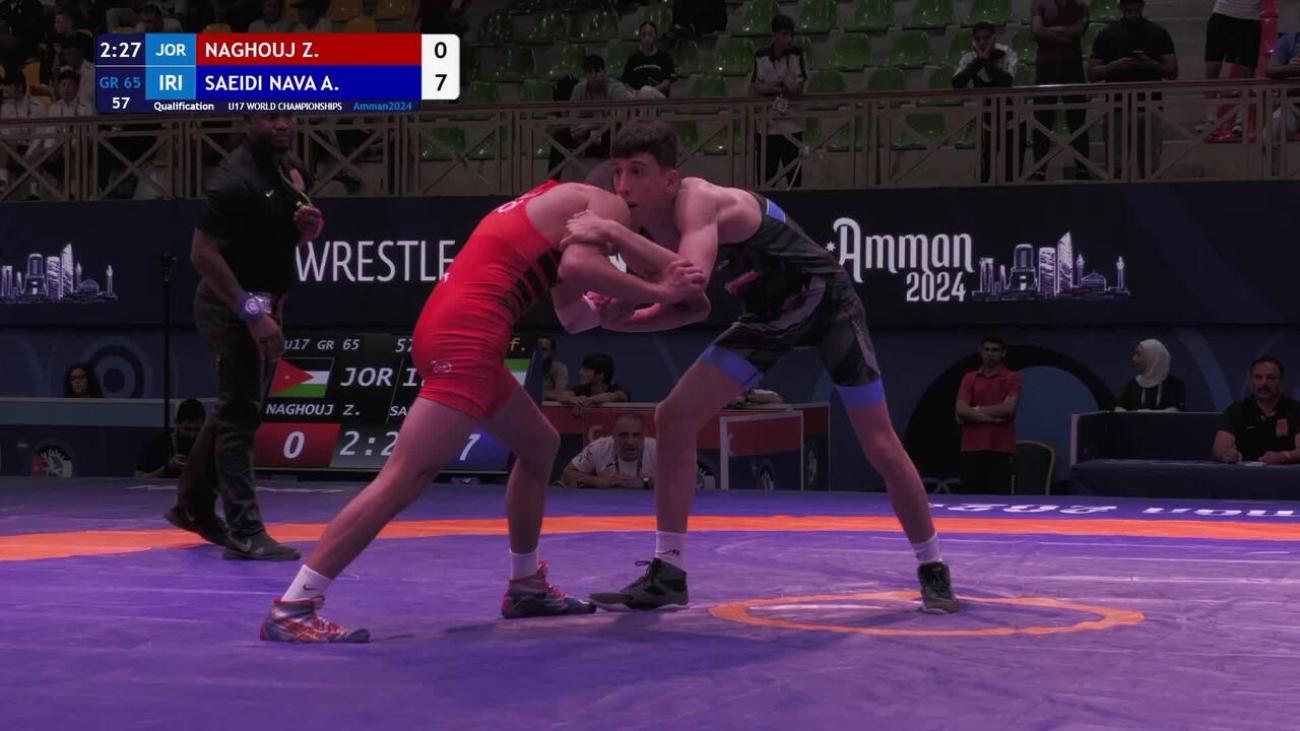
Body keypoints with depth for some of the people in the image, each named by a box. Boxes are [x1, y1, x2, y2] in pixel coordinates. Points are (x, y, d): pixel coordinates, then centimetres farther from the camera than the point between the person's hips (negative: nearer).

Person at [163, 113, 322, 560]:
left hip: (265, 302, 9)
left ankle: (193, 506, 34)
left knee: (235, 408, 19)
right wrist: (253, 314, -27)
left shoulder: (291, 167, 7)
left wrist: (309, 225, -5)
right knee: (240, 415, -8)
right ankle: (244, 532, -6)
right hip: (233, 306, -9)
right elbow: (203, 254, -24)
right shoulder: (235, 180, -21)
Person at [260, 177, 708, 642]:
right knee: (405, 478, -14)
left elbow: (573, 317, 31)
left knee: (540, 445, 25)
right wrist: (658, 292, -8)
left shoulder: (555, 203, 32)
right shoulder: (607, 203, 5)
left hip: (448, 330, 10)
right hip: (467, 338, -10)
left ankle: (525, 586, 31)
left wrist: (649, 294, 31)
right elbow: (578, 267, -17)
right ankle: (291, 608, -18)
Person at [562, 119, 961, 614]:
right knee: (674, 418, -6)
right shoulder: (642, 233, -10)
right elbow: (692, 304, 3)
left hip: (826, 302, -7)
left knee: (881, 447, -2)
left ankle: (933, 571, 18)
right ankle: (668, 575, 0)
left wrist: (615, 235, -50)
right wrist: (625, 319, -14)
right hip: (768, 315, 7)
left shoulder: (698, 200, -33)